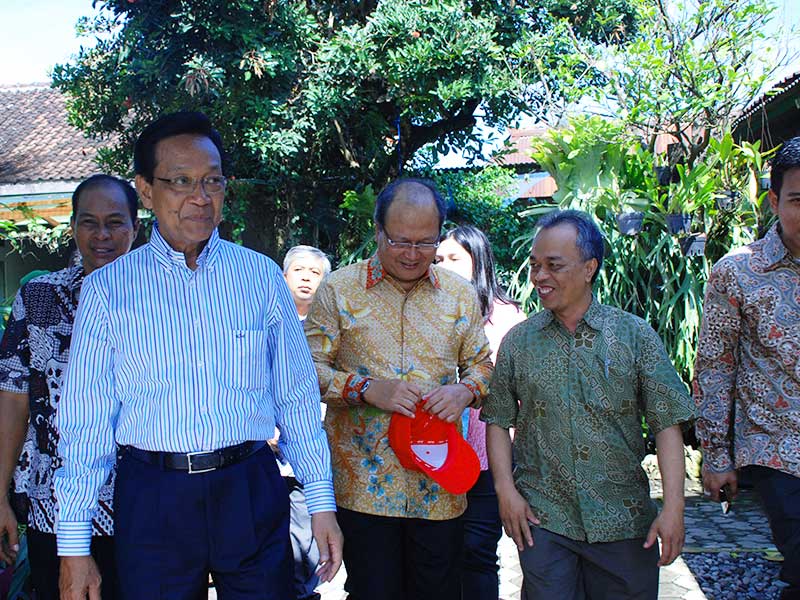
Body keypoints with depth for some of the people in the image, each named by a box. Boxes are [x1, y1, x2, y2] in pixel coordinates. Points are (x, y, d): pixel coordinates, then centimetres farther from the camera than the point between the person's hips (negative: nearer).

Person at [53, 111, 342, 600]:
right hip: (152, 502, -1)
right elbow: (86, 421, 0)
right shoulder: (107, 290, 0)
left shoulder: (262, 276, 3)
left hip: (251, 492, 1)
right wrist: (75, 545, -1)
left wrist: (321, 502, 3)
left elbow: (297, 395, 6)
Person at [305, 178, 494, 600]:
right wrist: (367, 389, -18)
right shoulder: (338, 290, -1)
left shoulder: (460, 294, 8)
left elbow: (483, 364, 14)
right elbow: (309, 368, -3)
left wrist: (465, 392, -8)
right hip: (364, 482, -2)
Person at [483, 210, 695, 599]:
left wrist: (673, 508, -8)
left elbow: (667, 423, -2)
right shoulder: (518, 341, 4)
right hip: (542, 519, 0)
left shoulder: (635, 335, 0)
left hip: (624, 521, 0)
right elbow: (498, 421, 8)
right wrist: (505, 490, -4)